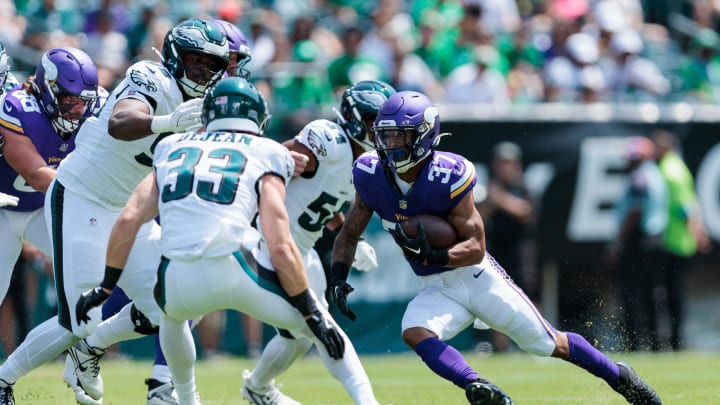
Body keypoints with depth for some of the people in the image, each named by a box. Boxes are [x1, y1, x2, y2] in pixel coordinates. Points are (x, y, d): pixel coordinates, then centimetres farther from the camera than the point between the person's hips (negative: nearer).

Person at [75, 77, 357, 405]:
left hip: (179, 279, 3)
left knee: (173, 314, 40)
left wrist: (106, 285, 23)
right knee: (320, 327, 18)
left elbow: (128, 219, 14)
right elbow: (280, 248, 2)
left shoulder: (172, 148, 24)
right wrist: (312, 313, 6)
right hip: (235, 268, -3)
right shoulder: (265, 155, 13)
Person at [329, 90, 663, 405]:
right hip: (438, 289, 4)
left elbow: (476, 248, -20)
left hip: (478, 277, -4)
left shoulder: (447, 177, -24)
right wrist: (338, 277, -15)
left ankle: (618, 376, 29)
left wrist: (433, 256, -38)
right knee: (414, 333, -29)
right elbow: (348, 235, 3)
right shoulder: (372, 177, -10)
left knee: (550, 344, 6)